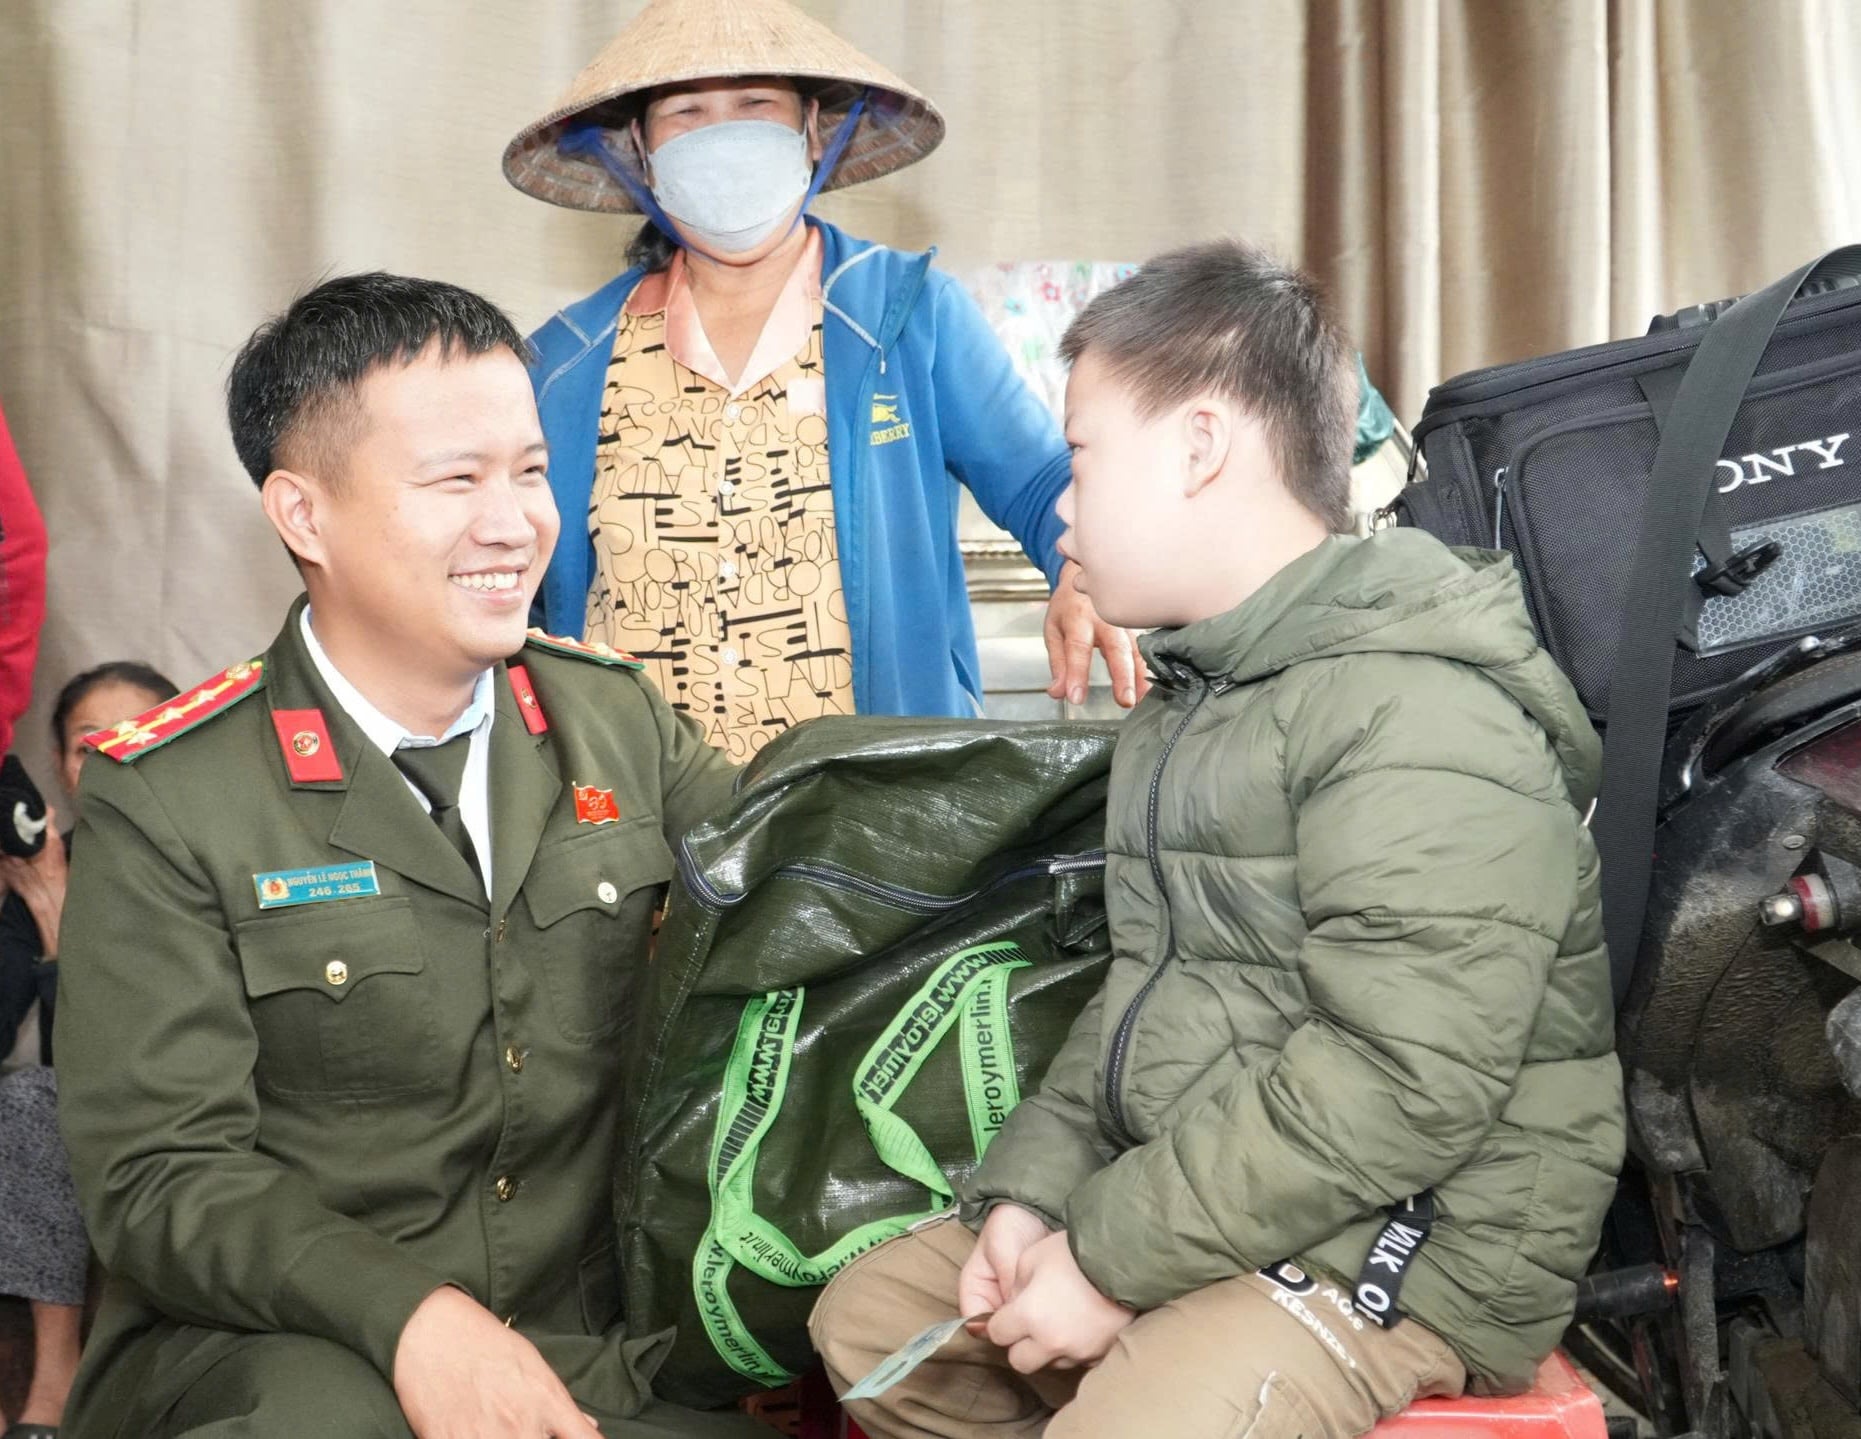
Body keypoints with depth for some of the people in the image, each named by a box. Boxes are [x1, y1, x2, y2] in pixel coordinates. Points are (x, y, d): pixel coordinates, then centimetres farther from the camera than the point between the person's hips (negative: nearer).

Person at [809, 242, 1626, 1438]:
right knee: (869, 1318, 10)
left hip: (1399, 1247, -9)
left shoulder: (1412, 710, -20)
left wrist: (1114, 1258, -21)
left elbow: (1401, 1084, -27)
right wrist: (1034, 1189, 2)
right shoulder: (1193, 697, 14)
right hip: (1204, 1205, 9)